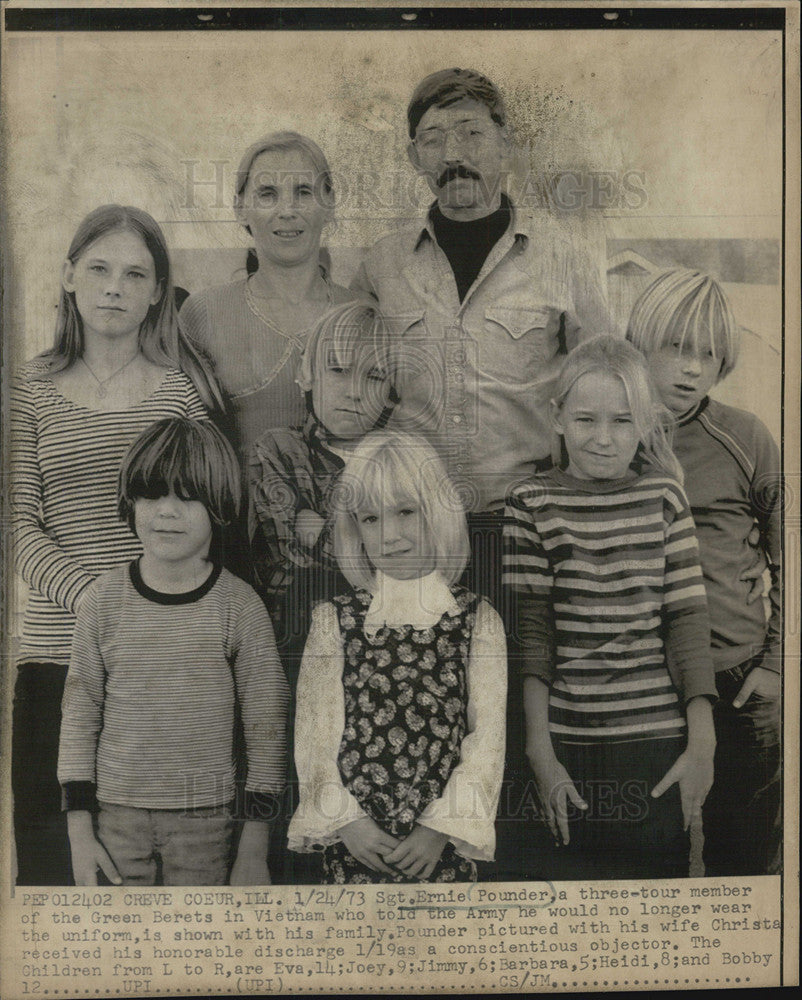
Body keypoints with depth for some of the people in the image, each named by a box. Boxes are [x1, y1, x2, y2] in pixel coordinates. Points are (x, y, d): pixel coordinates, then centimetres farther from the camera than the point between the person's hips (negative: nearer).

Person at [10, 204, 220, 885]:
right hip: (60, 645, 1)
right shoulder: (34, 391, 9)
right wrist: (97, 597, -14)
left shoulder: (186, 384, 6)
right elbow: (23, 528, 2)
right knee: (49, 836, 6)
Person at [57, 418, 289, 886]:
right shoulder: (106, 598, -4)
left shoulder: (238, 604, -8)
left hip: (205, 814, -1)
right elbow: (79, 712, 3)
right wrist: (79, 828, 2)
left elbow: (267, 725, -3)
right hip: (119, 810, 1)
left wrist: (255, 849, -2)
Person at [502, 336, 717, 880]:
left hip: (658, 741, 1)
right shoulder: (533, 504, -1)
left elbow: (688, 620, 2)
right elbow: (529, 631, -5)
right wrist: (540, 753, -9)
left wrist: (702, 744, -4)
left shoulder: (665, 498, 4)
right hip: (567, 745, -1)